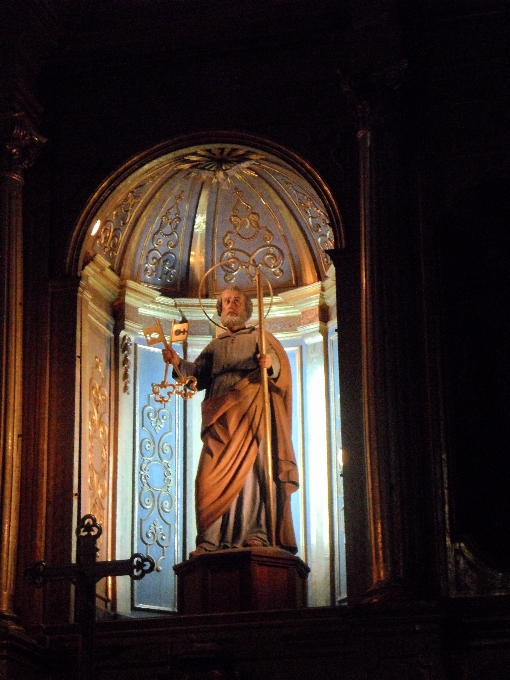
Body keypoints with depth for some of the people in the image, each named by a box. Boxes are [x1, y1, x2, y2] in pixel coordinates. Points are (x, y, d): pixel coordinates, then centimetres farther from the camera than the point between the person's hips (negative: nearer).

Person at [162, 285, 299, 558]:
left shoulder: (261, 337, 18)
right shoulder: (214, 346, 28)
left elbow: (280, 366, 2)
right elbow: (198, 373, 14)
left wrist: (270, 365, -21)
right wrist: (178, 363, -4)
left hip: (251, 412, -3)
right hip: (221, 417, 3)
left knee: (250, 470, -14)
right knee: (215, 476, -9)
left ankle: (257, 533, -19)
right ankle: (212, 539, -13)